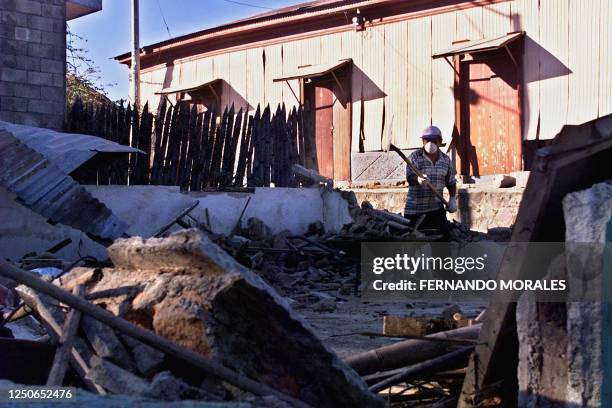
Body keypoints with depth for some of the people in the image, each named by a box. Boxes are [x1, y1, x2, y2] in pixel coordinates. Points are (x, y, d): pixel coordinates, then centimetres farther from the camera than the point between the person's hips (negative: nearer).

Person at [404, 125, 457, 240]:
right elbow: (409, 177, -14)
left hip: (436, 208, 3)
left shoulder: (446, 160, 8)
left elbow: (451, 182, 15)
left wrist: (452, 198, 2)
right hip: (414, 208, -3)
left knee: (444, 234, -3)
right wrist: (417, 179, -36)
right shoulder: (414, 157, -3)